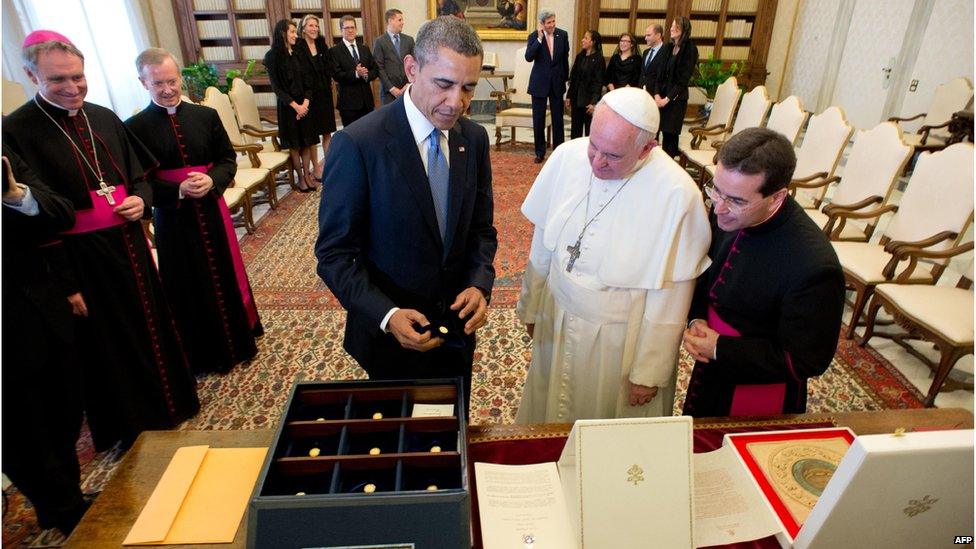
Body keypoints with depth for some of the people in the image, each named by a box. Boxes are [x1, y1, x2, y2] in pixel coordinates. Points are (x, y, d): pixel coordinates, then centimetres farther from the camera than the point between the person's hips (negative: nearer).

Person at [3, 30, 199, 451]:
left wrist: (141, 200, -8)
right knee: (108, 346, 10)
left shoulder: (105, 118, 5)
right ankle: (133, 427, 30)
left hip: (129, 245, 5)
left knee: (151, 326, 18)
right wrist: (65, 284, -14)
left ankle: (170, 401, 40)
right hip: (81, 259, -5)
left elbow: (139, 175, 15)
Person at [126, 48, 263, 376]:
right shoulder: (135, 127, -7)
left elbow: (228, 159, 3)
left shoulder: (206, 116, 2)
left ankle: (238, 338, 35)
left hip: (212, 212, 3)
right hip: (172, 219, -2)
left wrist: (211, 181, -16)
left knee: (226, 277, 15)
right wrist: (178, 190, -22)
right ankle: (205, 354, 27)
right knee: (189, 287, 10)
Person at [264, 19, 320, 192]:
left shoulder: (299, 54, 7)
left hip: (305, 104, 4)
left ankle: (307, 174, 14)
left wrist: (306, 102, -10)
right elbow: (276, 86, -9)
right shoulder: (272, 56, -6)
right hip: (288, 106, -4)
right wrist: (295, 105, -15)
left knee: (307, 141, 5)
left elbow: (309, 80, 4)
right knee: (294, 143, 4)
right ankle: (300, 177, 13)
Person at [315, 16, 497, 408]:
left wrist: (479, 284, -13)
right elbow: (334, 254, -16)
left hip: (458, 327, 5)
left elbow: (481, 228, 5)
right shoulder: (358, 144, -21)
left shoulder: (474, 138, -4)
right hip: (392, 332, -4)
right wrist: (387, 315, -28)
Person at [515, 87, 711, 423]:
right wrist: (531, 306, 10)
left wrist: (649, 373, -8)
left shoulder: (677, 195, -25)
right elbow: (543, 243, 0)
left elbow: (670, 296, -16)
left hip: (620, 340, -4)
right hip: (556, 322, 4)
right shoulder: (568, 156, -12)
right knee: (548, 411, 26)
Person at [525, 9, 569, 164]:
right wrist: (539, 39, -24)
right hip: (539, 83, -1)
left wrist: (565, 77, 10)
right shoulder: (534, 36, -6)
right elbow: (528, 57, -19)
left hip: (557, 82, 1)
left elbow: (565, 58, 8)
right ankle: (540, 152, 17)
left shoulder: (563, 35, 0)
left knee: (558, 119, 6)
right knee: (538, 119, 5)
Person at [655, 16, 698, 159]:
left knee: (670, 133, -2)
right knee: (665, 132, 1)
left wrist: (667, 98, -13)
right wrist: (657, 94, -4)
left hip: (676, 98, -4)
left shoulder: (690, 50, -6)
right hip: (662, 96, 5)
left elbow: (683, 79, -10)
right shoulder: (668, 47, 11)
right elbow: (661, 73, 9)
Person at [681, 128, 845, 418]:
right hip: (708, 374, 6)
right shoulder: (726, 215, -13)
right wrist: (697, 319, -13)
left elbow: (805, 361, -22)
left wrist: (719, 349, -23)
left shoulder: (814, 267, -32)